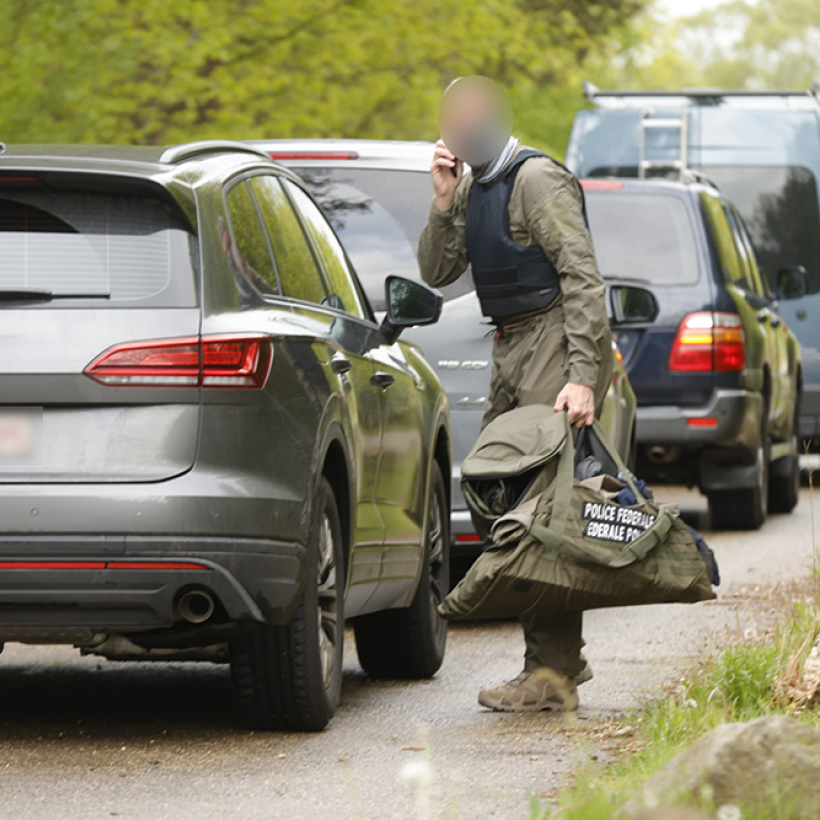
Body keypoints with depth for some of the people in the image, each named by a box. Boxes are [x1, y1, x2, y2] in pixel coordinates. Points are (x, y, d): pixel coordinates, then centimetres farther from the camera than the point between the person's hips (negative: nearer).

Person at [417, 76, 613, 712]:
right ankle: (564, 659, 16)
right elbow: (436, 273, 13)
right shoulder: (473, 187, 15)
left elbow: (582, 277, -17)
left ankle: (552, 677, -14)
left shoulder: (538, 180, -12)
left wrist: (582, 375, -25)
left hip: (558, 343, -9)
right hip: (513, 350, 9)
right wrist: (445, 203, -2)